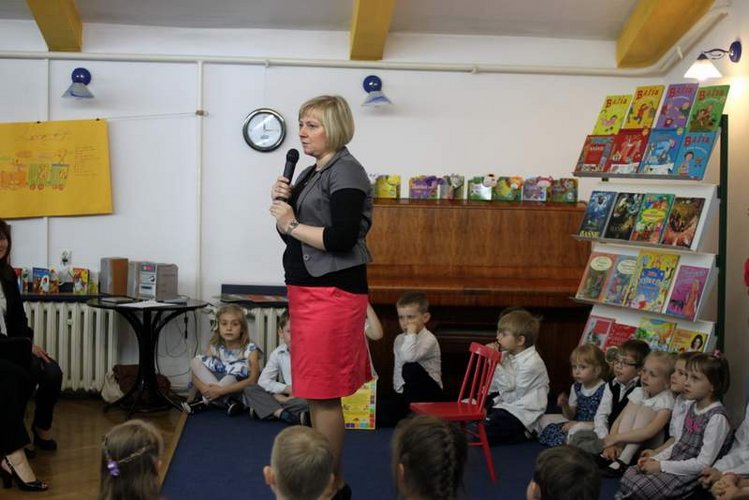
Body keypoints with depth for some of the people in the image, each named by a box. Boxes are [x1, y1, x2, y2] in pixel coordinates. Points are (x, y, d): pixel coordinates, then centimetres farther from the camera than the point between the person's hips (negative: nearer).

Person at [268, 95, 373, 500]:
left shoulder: (346, 172, -11)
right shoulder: (310, 174, 16)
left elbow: (341, 239, -21)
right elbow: (293, 231, 18)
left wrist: (291, 223, -12)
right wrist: (283, 203, 1)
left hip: (332, 293, -10)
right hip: (307, 290, 10)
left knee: (323, 394, -6)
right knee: (317, 393, 13)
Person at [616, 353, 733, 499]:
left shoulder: (717, 418, -19)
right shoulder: (693, 407, 8)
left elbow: (703, 463, -20)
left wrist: (662, 466, -18)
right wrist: (654, 459, 2)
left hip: (691, 474, -8)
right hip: (675, 462, 8)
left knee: (637, 488, -19)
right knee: (629, 474, -6)